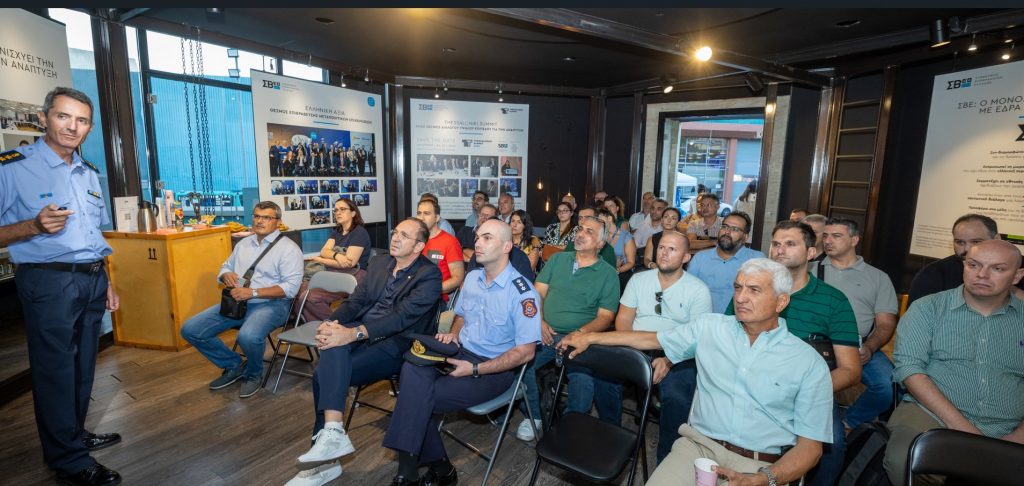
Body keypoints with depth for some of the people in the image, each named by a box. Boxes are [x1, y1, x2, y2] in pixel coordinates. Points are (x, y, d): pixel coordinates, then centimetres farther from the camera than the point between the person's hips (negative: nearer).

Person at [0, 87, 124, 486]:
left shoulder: (90, 173, 11)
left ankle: (75, 434, 33)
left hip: (92, 280, 6)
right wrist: (35, 226, -28)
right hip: (49, 281, -6)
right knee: (56, 369, 3)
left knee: (83, 366, 16)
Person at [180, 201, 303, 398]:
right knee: (190, 329, -4)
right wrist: (226, 275, 1)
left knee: (248, 336, -36)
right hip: (237, 302, 8)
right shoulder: (243, 243, 17)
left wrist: (253, 292, -21)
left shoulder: (288, 248, -6)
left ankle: (253, 374, 0)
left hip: (271, 303, -7)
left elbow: (290, 287, -16)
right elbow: (224, 268, 27)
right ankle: (233, 365, 14)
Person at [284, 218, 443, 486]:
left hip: (396, 343, -6)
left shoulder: (429, 274, -9)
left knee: (324, 373, -23)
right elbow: (356, 301, 8)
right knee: (334, 343, -27)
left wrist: (354, 333, -31)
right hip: (360, 334, 6)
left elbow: (402, 315, -21)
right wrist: (332, 323, -13)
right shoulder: (379, 262, 13)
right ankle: (332, 433, -26)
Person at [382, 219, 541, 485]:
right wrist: (453, 335, -1)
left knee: (419, 398, -21)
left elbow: (525, 352, -16)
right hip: (461, 353, 6)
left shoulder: (522, 292, -16)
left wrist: (475, 370, -20)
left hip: (494, 369, -6)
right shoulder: (472, 277, 7)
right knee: (413, 368, -24)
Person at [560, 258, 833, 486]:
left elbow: (810, 445, 1)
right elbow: (653, 339, 15)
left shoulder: (809, 363, 2)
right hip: (699, 446, 2)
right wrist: (591, 337, 12)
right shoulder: (709, 327, 8)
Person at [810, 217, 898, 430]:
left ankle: (849, 423, 1)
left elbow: (886, 323, 9)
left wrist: (869, 348, -12)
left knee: (888, 384, -27)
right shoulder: (811, 270, 16)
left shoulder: (878, 277, 16)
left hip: (860, 348, 2)